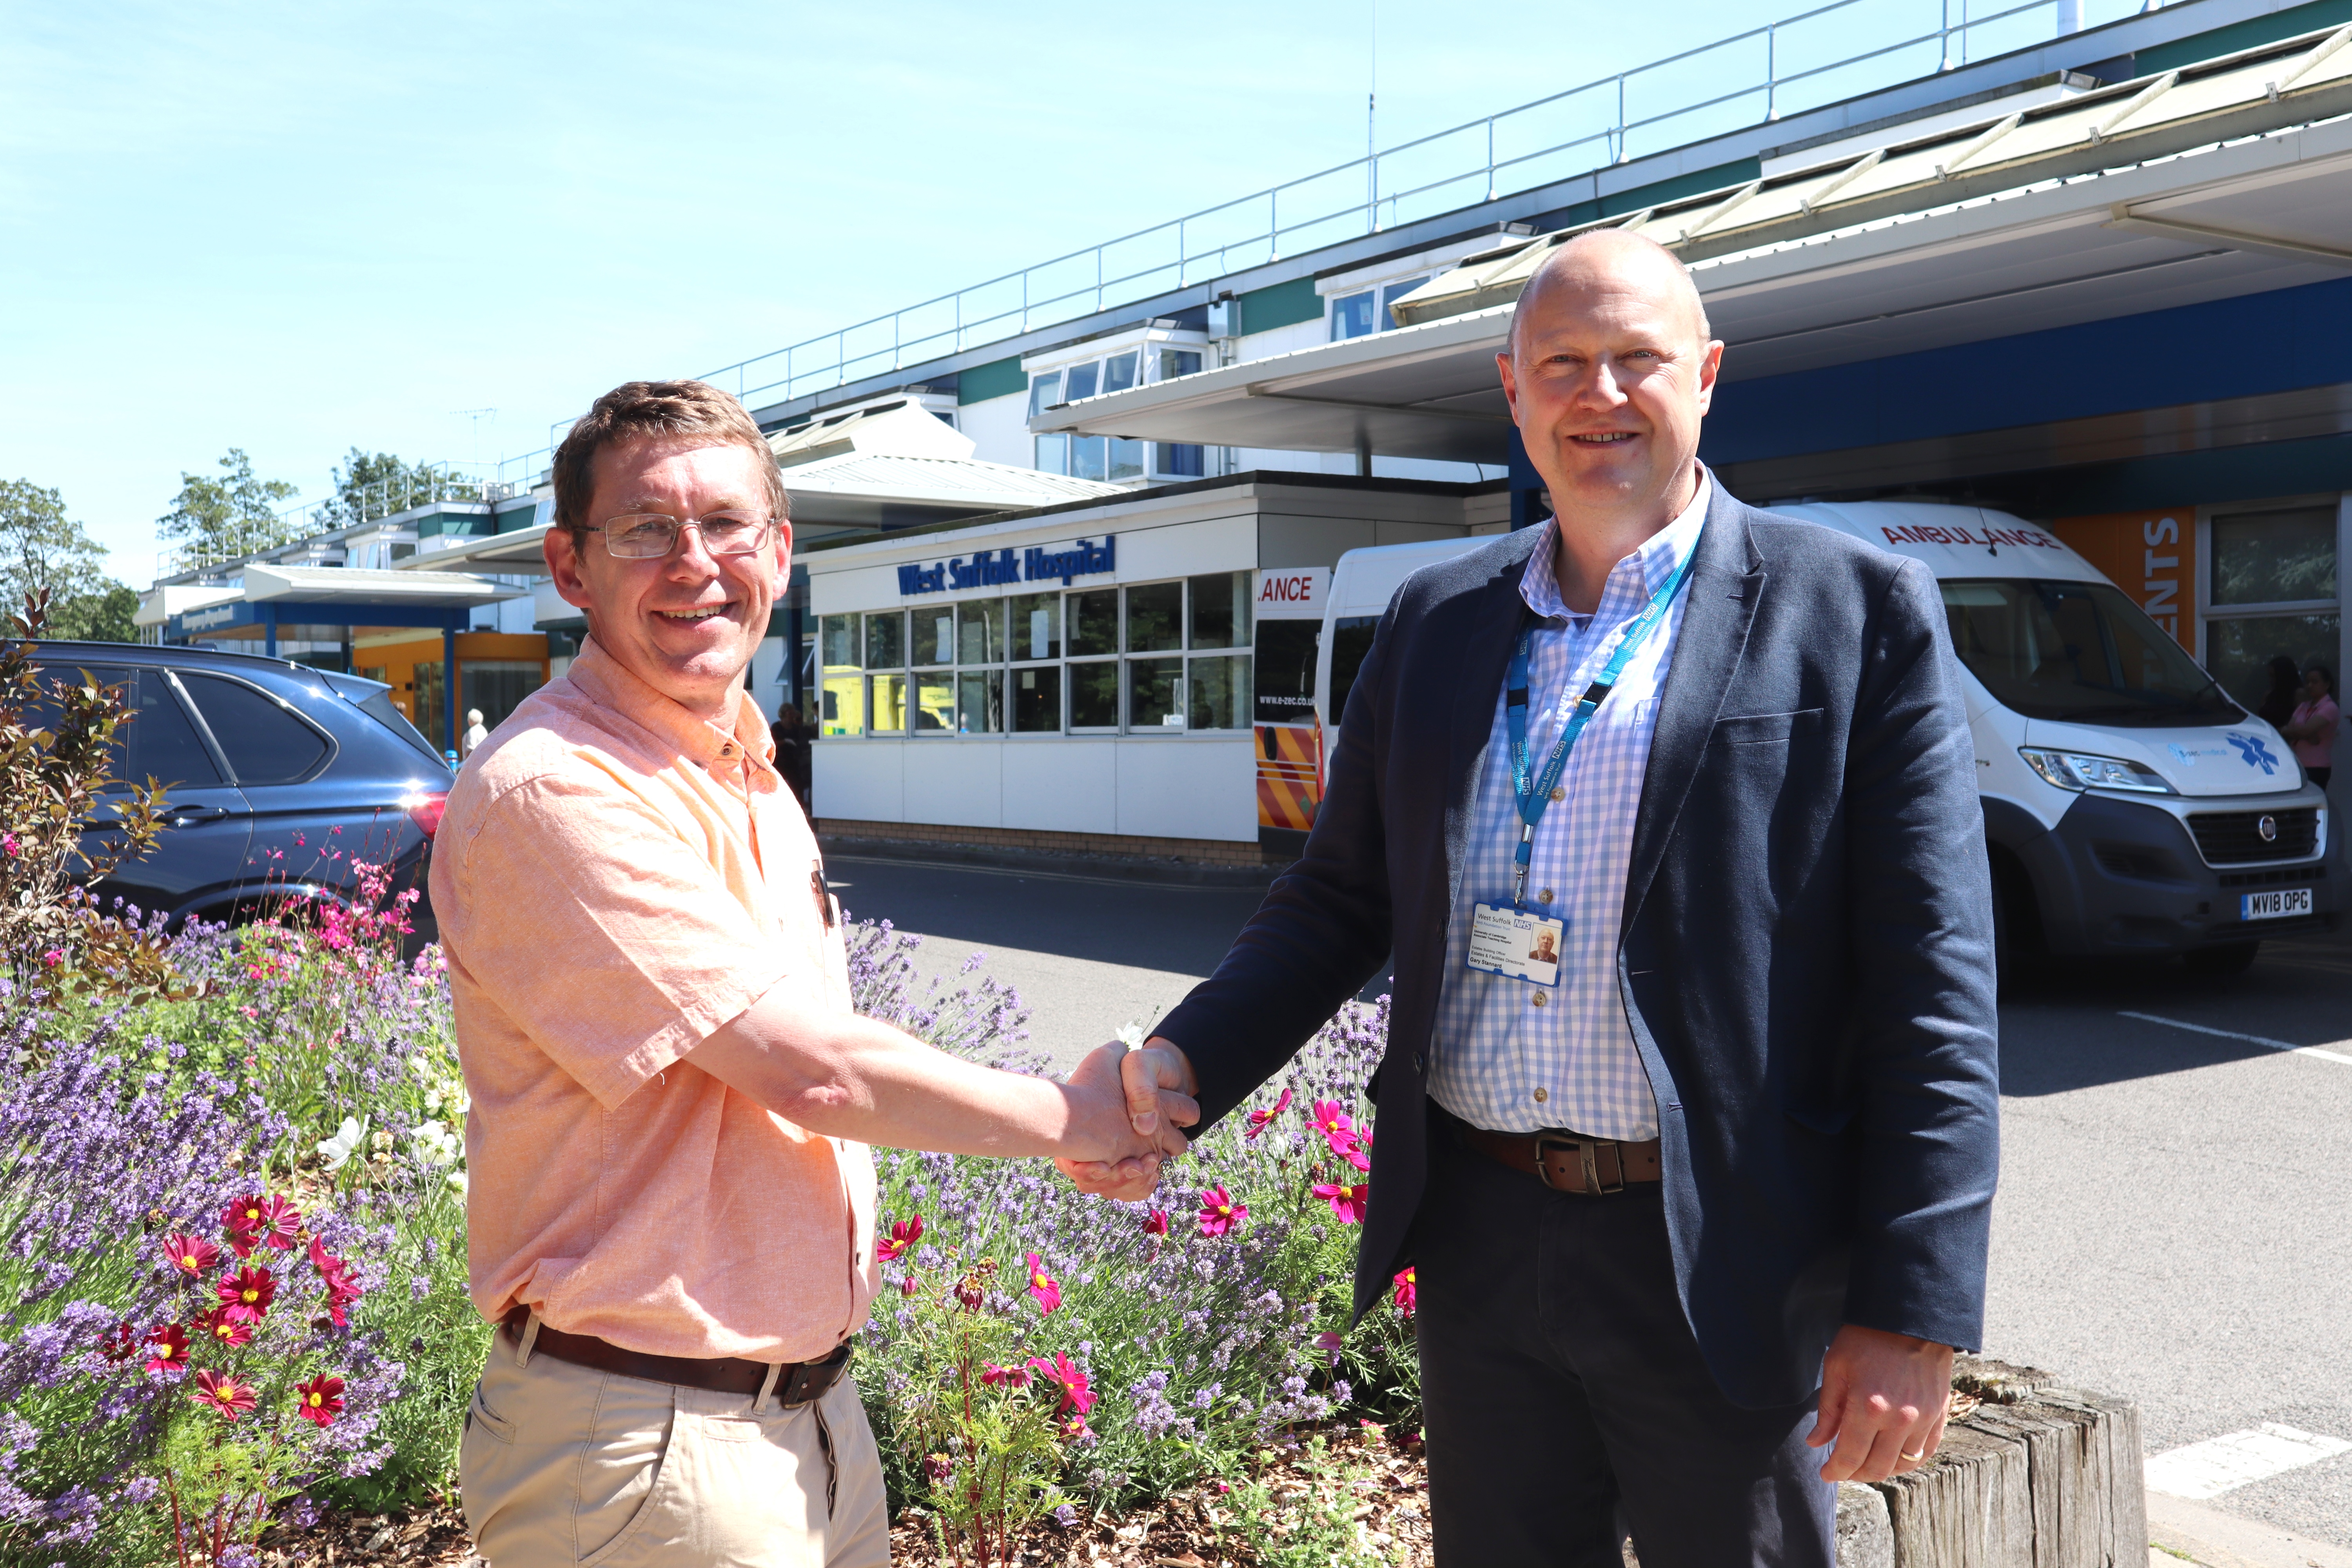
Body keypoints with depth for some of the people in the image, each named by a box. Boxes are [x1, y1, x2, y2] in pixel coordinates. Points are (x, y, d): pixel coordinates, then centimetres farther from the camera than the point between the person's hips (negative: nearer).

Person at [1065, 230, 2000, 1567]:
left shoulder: (1858, 615, -6)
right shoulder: (1436, 619, 8)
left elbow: (1931, 991, -9)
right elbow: (1341, 901, 11)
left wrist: (1913, 1314, -13)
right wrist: (1184, 1059, -5)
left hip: (1717, 1264, -3)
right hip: (1478, 1242, 4)